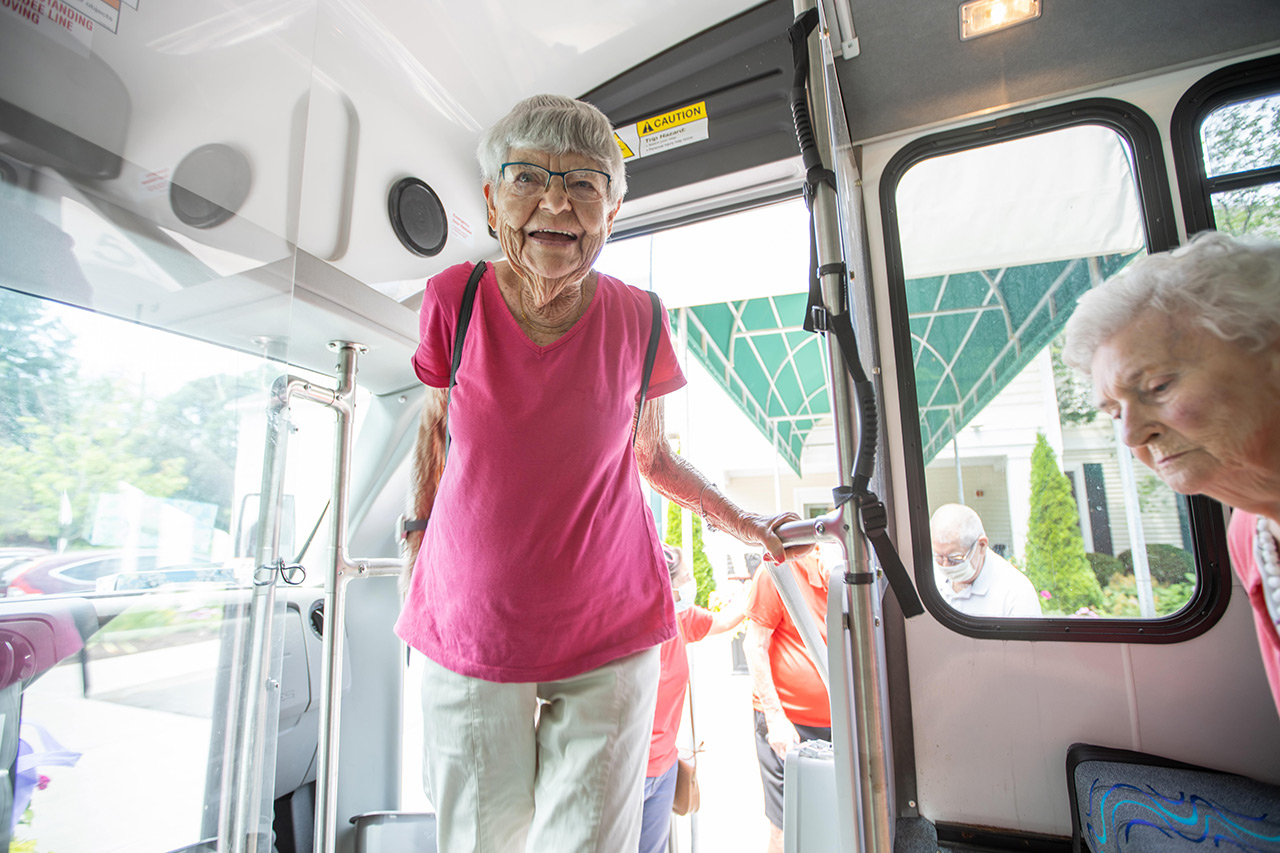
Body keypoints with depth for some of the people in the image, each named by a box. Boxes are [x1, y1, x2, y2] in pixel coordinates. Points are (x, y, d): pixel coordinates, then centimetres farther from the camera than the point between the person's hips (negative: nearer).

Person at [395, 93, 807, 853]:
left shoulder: (638, 320, -8)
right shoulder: (455, 299, -9)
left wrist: (744, 524, 1)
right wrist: (418, 532, 14)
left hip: (610, 643, 0)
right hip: (469, 635, 1)